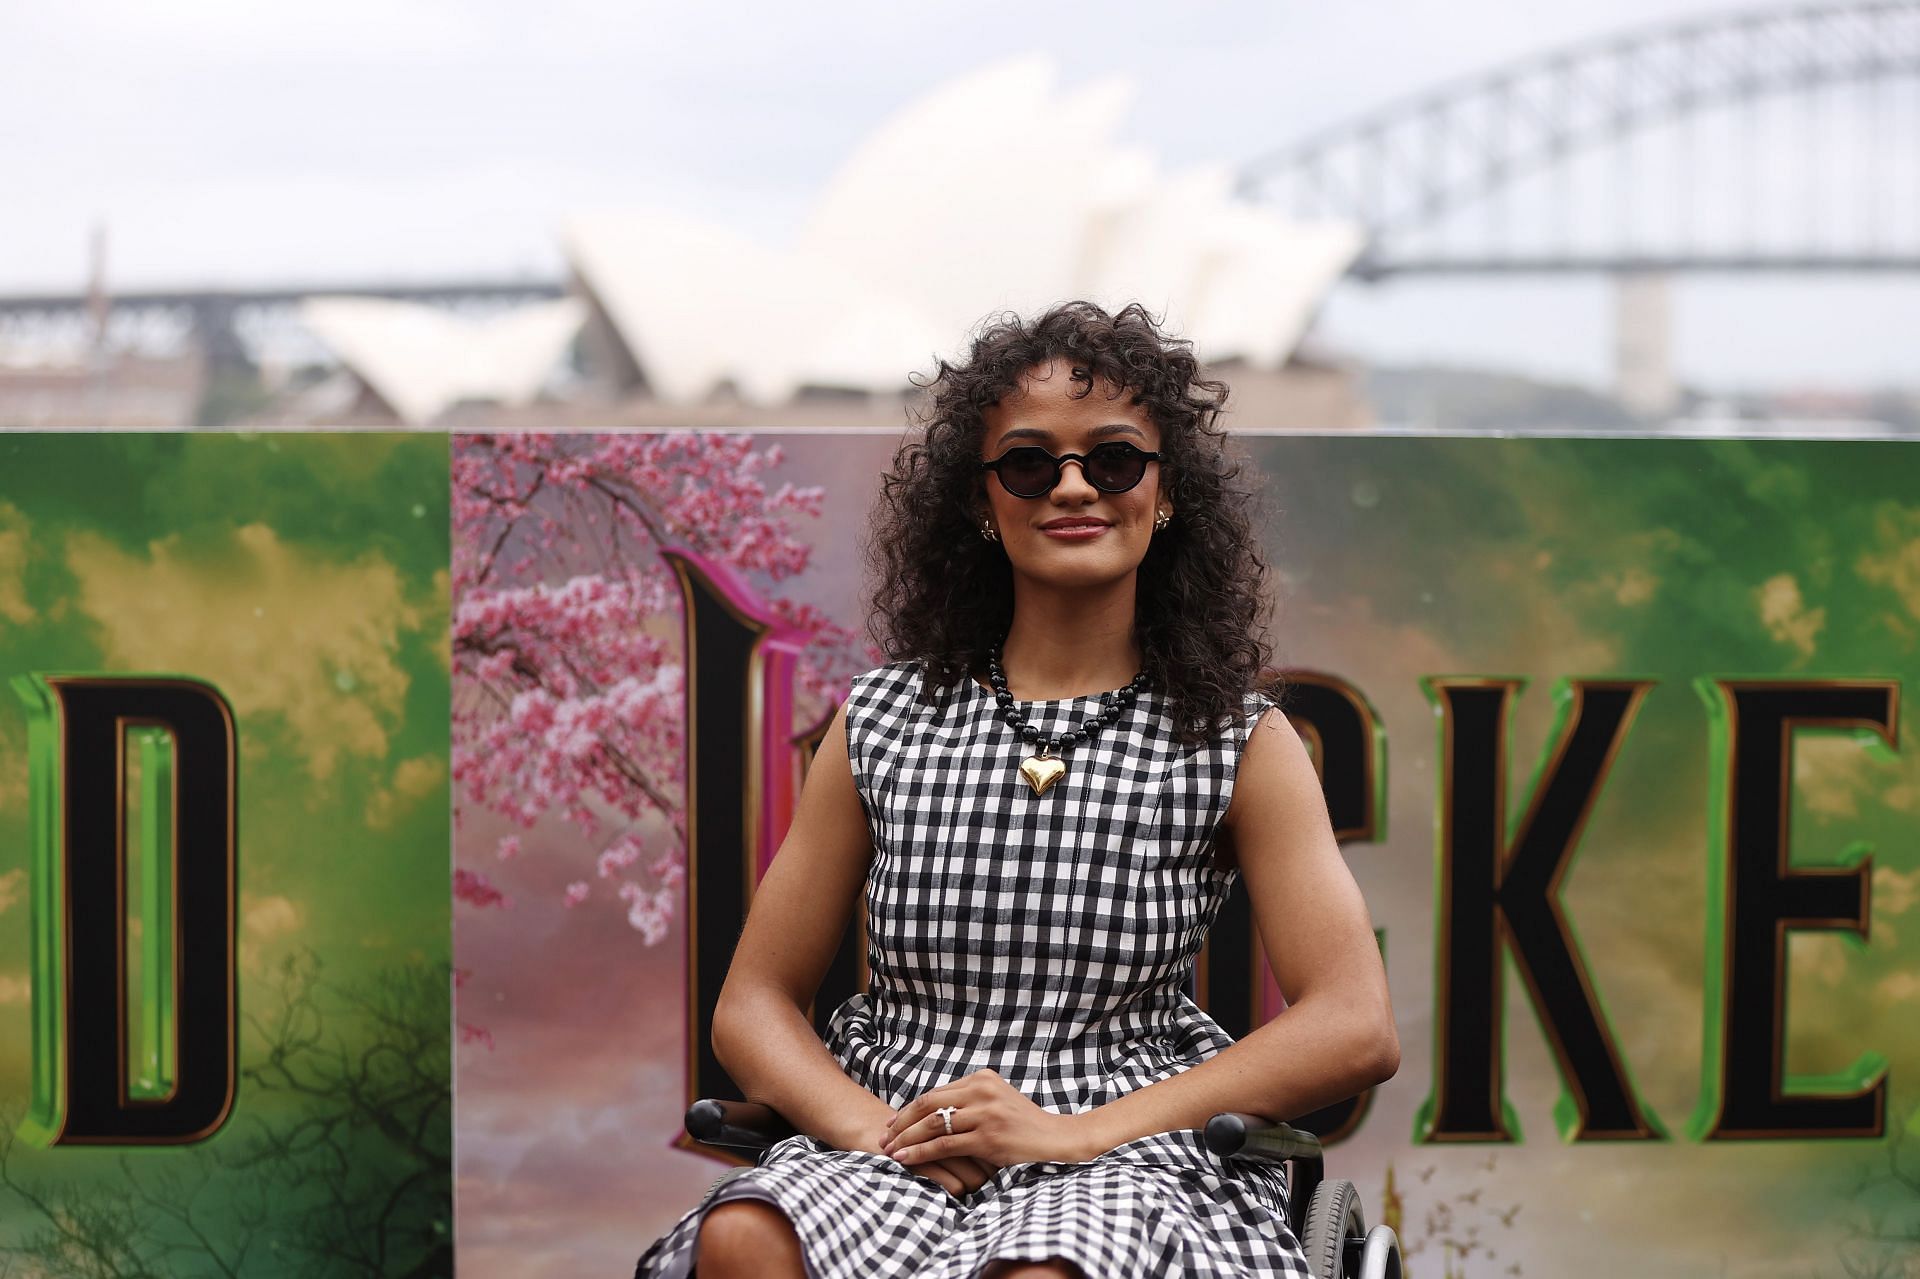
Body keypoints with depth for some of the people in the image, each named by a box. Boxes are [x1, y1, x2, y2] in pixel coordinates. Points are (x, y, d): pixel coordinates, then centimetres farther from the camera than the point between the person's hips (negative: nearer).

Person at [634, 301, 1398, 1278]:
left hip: (1127, 1159, -2)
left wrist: (1075, 1134, -13)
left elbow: (1356, 1031, -4)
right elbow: (753, 1005, 12)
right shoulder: (884, 722, 10)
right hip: (888, 1142, 3)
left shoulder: (1238, 743, 5)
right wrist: (873, 1127, -11)